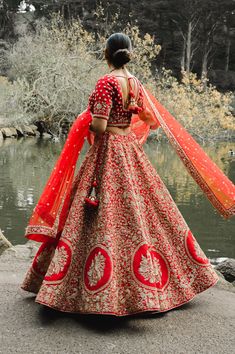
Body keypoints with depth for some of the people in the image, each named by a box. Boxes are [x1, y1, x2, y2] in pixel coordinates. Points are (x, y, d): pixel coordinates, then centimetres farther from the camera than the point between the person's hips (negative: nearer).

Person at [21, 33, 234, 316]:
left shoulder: (107, 82, -13)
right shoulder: (136, 83, 7)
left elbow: (99, 127, -19)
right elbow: (152, 120, 14)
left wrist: (85, 123, 2)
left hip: (107, 152, -7)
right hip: (130, 147, 7)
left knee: (107, 216, -5)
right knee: (138, 210, 14)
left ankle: (104, 292, -1)